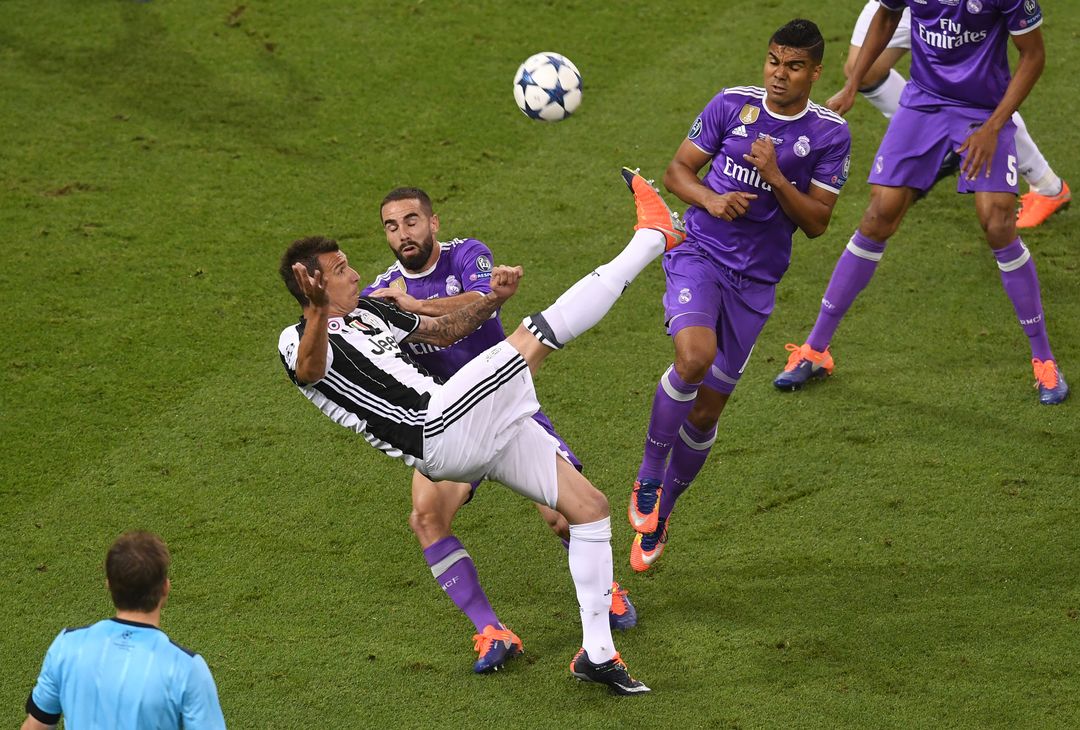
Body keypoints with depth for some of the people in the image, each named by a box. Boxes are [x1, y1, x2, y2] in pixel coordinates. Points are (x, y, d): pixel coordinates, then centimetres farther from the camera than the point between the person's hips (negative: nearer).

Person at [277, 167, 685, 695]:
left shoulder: (367, 310, 22)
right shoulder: (298, 342, -5)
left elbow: (443, 330, 33)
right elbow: (310, 368, -31)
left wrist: (492, 299, 14)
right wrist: (319, 310, -51)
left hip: (476, 433, 9)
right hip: (437, 431, -9)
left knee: (590, 506, 8)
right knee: (536, 336, -13)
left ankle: (597, 652, 15)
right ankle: (653, 235, 1)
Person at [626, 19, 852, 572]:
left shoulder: (830, 134, -2)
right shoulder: (731, 105, -2)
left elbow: (816, 223, -4)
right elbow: (677, 170, 4)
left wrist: (775, 176, -19)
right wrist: (710, 198, -16)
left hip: (755, 281, 2)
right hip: (697, 255, -2)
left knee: (706, 411, 7)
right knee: (694, 356, -30)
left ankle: (660, 514, 30)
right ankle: (648, 481, -10)